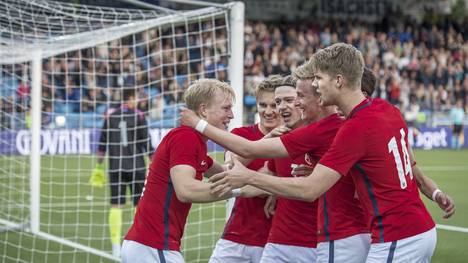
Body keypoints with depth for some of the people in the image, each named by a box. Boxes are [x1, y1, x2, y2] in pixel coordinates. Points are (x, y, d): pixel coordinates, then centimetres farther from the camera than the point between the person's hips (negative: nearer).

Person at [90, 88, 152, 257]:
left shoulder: (110, 116, 4)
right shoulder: (138, 116, -5)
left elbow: (103, 144, 6)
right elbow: (146, 143, -6)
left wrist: (99, 166, 13)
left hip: (115, 168, 2)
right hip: (136, 167, -2)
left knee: (116, 206, 4)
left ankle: (115, 246, 1)